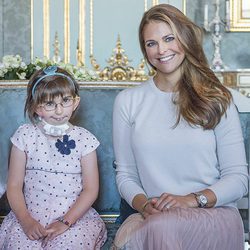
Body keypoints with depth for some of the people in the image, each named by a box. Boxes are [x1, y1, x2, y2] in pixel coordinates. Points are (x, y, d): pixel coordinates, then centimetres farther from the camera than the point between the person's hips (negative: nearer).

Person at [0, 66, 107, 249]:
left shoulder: (84, 139, 0)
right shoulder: (25, 136, 2)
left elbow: (91, 189, -1)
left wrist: (66, 221, -13)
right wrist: (26, 220, -13)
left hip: (74, 215, 0)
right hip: (31, 215, 1)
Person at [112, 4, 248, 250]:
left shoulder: (216, 100, 6)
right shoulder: (127, 101, 10)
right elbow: (125, 174, 11)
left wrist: (192, 200, -13)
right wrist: (144, 205, -11)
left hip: (215, 214, -1)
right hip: (153, 218, 1)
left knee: (160, 227, -35)